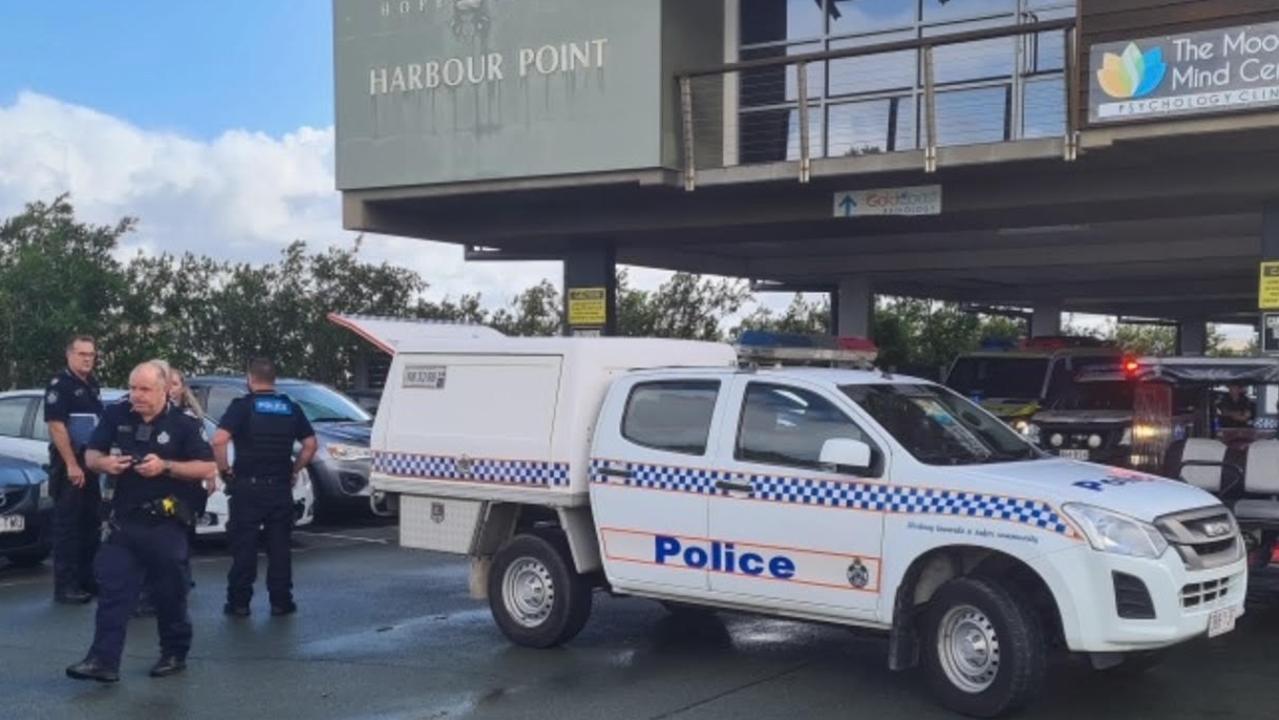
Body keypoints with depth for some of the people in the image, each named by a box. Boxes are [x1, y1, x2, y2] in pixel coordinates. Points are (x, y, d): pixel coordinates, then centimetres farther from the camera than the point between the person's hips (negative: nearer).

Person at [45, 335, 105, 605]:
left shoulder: (93, 386, 14)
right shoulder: (59, 385, -10)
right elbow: (56, 426, -18)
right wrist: (71, 464, -22)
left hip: (91, 463, 8)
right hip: (68, 464, -8)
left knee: (91, 524, 11)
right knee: (68, 526, -6)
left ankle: (87, 579, 19)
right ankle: (65, 586, -3)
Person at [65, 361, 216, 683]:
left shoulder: (184, 424, -7)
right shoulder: (115, 416, 3)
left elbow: (207, 467, -8)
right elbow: (90, 455, 9)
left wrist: (166, 467, -21)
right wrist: (103, 462, -16)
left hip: (166, 523, -3)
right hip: (124, 519, 3)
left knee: (170, 592, 5)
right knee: (112, 590, -4)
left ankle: (174, 654, 21)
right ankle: (103, 660, -6)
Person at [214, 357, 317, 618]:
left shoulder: (242, 406, -6)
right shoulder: (291, 408, 7)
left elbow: (219, 440, -17)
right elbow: (310, 445, 8)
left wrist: (225, 469, -5)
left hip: (248, 487, -3)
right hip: (281, 487, 3)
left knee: (244, 546, 3)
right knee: (279, 546, 8)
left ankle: (239, 602, 5)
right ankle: (281, 601, 10)